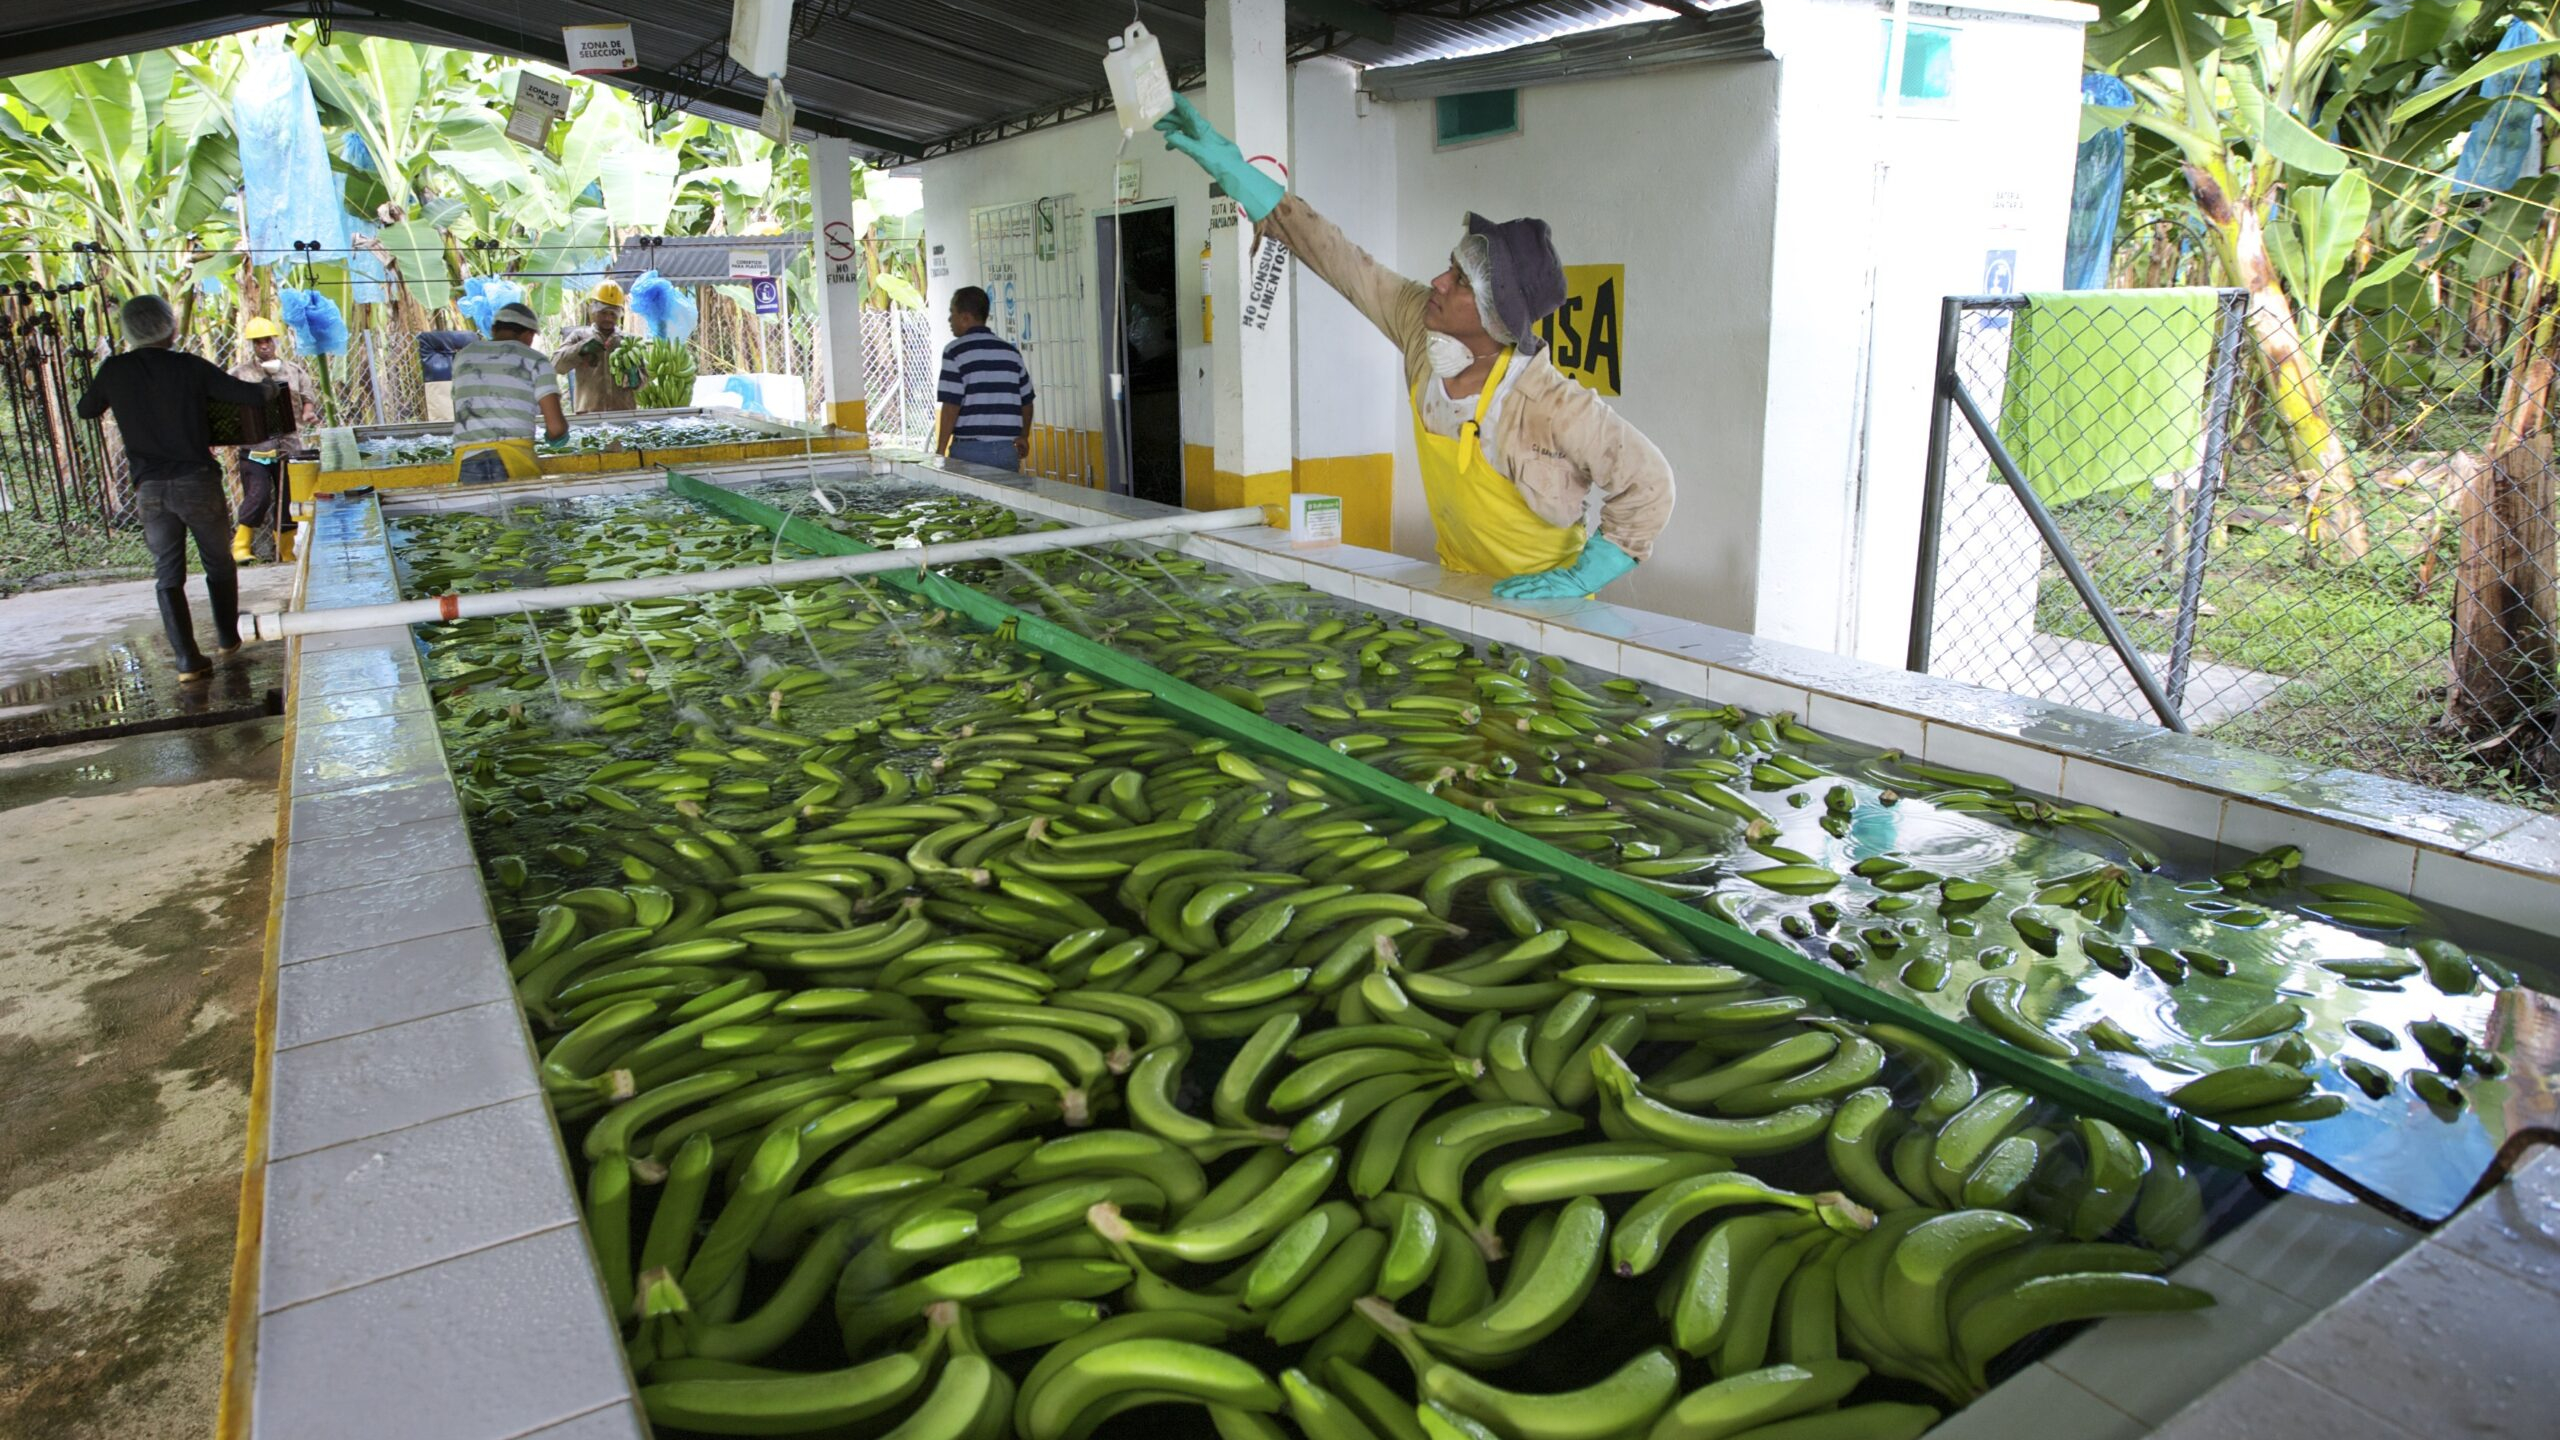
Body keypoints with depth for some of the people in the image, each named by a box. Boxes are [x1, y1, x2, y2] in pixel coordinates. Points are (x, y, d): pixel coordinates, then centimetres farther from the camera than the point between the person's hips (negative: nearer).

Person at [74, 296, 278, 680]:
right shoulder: (190, 367, -6)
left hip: (150, 489, 2)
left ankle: (188, 660, 0)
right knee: (219, 565, 18)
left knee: (167, 575, 7)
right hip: (197, 482, -2)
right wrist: (265, 385, 16)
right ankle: (227, 637, 29)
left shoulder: (114, 371, 1)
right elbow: (254, 396, -7)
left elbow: (85, 410, 18)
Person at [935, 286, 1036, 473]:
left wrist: (940, 451, -5)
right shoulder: (1011, 352, 10)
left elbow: (951, 406, -11)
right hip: (1007, 450, 4)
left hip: (969, 449, -4)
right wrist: (1023, 437, 30)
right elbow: (1027, 400, 15)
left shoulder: (955, 352, -6)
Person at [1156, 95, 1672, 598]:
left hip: (1538, 600, -5)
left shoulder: (1553, 407, -26)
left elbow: (1648, 482, -18)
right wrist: (1231, 168, -2)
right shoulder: (1420, 320, -10)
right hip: (1458, 581, 5)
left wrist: (1581, 578, -18)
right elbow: (1336, 257, -4)